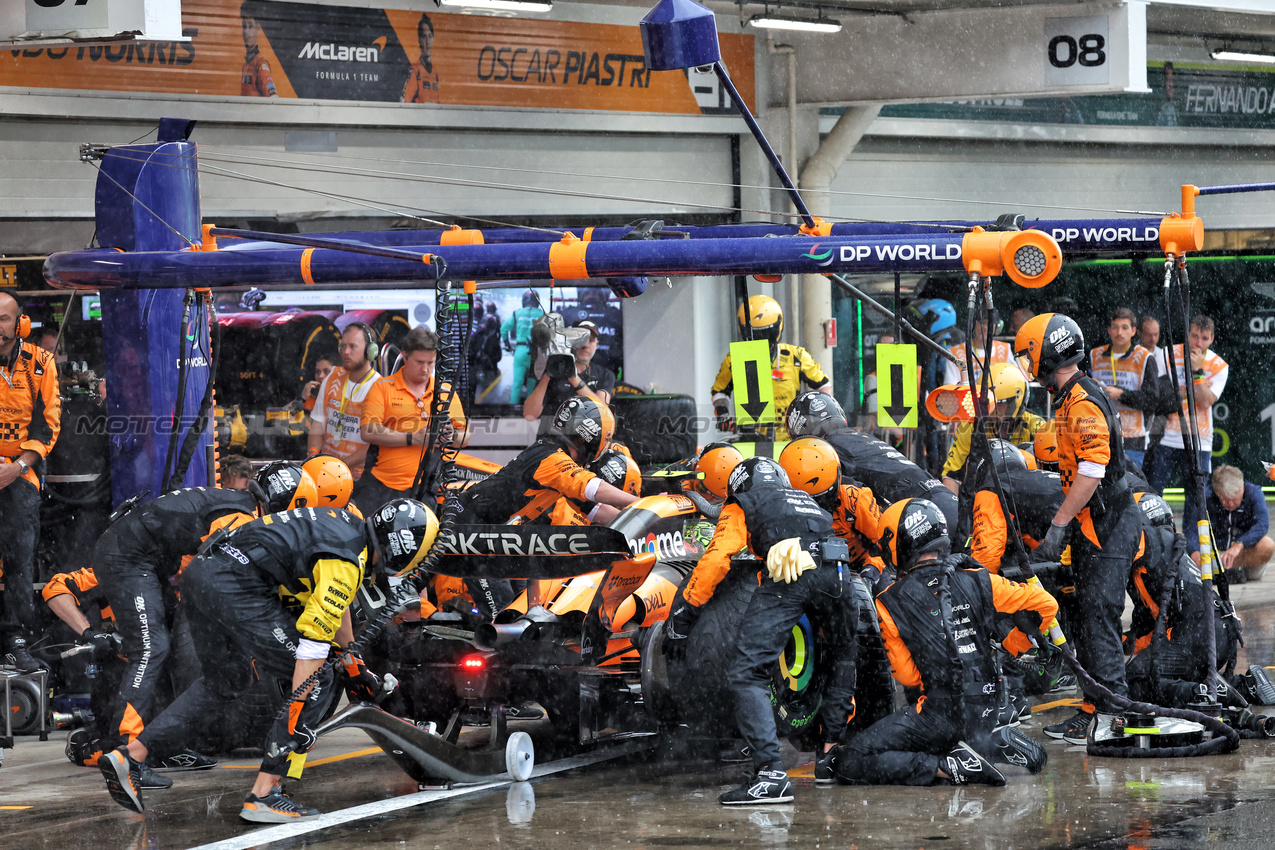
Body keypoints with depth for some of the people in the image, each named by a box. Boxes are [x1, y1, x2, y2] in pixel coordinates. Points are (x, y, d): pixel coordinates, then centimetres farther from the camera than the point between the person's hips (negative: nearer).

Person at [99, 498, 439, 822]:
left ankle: (128, 756, 20)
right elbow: (313, 643, -16)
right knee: (316, 681, -2)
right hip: (237, 589, -10)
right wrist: (297, 719, -14)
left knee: (222, 684, 26)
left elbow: (333, 602, 36)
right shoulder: (347, 564, -10)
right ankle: (263, 795, -2)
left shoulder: (349, 524, 19)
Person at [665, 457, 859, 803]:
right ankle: (833, 754, 30)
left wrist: (682, 614, 11)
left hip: (787, 574, -5)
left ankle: (771, 773, -23)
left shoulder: (740, 508, 25)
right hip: (836, 572, 5)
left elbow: (715, 559, 10)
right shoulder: (808, 501, 41)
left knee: (748, 673, -7)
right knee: (845, 657, 31)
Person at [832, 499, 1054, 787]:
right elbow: (1046, 604, 8)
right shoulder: (978, 582, 4)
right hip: (985, 714, 5)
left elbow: (907, 676, -1)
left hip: (939, 713, -5)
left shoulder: (889, 603, -4)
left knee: (848, 764, -4)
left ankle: (948, 768, -16)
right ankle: (995, 745, 5)